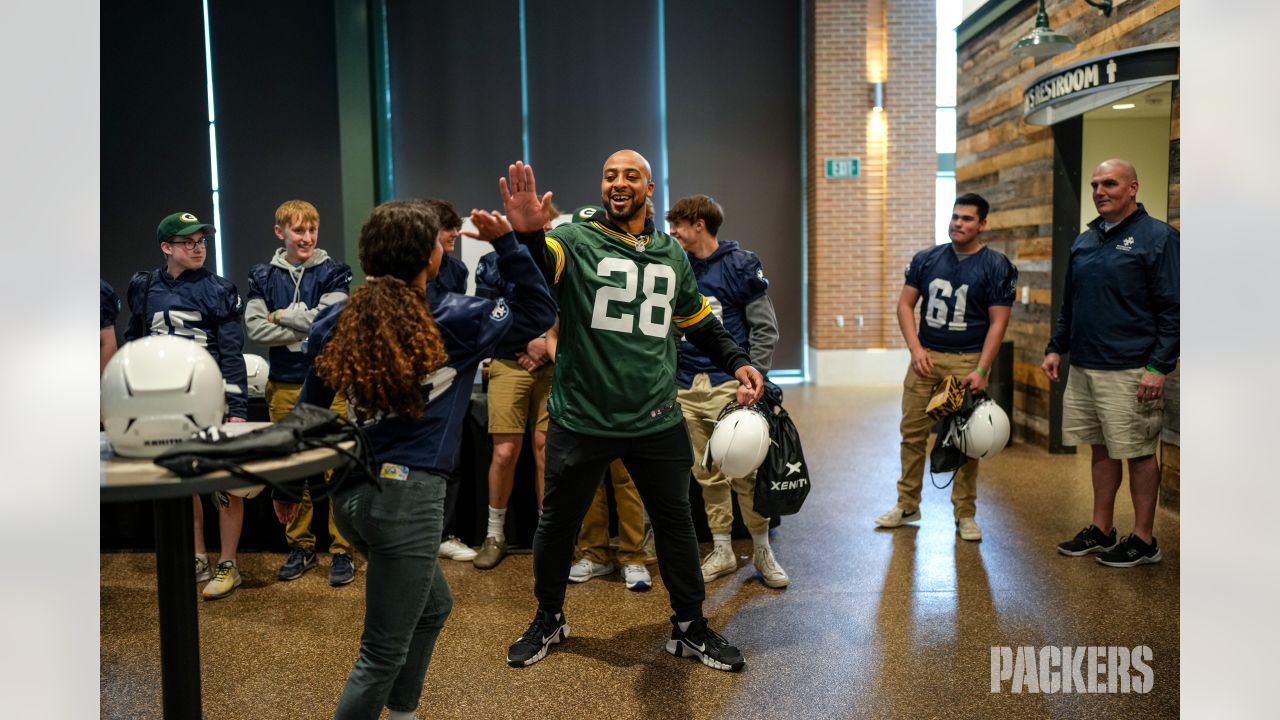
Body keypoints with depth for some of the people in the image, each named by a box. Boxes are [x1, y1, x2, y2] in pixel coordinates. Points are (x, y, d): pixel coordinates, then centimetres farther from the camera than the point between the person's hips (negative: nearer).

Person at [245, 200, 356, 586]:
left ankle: (341, 550, 8)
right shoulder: (263, 276, 7)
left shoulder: (333, 272, 1)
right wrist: (307, 331, -11)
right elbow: (255, 327, -4)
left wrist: (281, 315, -4)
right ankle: (300, 547, 23)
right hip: (283, 386, 3)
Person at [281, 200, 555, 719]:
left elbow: (309, 410, 12)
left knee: (433, 606, 27)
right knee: (383, 653, 5)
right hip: (409, 495, -7)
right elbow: (540, 314, 4)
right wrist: (506, 243, 1)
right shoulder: (455, 319, -8)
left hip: (352, 492, 7)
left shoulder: (341, 320, 5)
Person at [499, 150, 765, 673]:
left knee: (675, 521, 12)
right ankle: (548, 620, 36)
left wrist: (736, 361, 8)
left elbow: (699, 321, 21)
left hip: (656, 420, 3)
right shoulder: (574, 241, -5)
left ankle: (690, 627, 32)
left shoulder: (673, 254, 9)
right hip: (581, 419, -2)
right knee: (557, 522, 12)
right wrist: (527, 234, -49)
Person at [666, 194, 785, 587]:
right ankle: (721, 551, 22)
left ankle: (762, 550, 13)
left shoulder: (740, 265, -1)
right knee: (707, 474, 10)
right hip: (687, 388, 4)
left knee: (744, 471, -5)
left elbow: (765, 328, -2)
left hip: (727, 384, -4)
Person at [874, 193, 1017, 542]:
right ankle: (907, 505, 18)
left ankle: (965, 514, 14)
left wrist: (981, 370, -12)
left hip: (967, 361, -3)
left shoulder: (996, 266, -1)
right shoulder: (926, 259, 8)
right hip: (925, 357, 3)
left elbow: (998, 322, -4)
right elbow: (905, 304, 8)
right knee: (913, 434, 5)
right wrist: (916, 349, -5)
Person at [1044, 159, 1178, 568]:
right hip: (1083, 367, 7)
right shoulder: (1084, 241, 13)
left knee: (1139, 454, 3)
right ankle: (1101, 531, 25)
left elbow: (1172, 309, -11)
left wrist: (1159, 367, -16)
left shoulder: (1157, 237, -7)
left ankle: (1143, 540, 14)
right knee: (1101, 450, 14)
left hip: (1129, 372, -7)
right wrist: (1055, 347, 14)